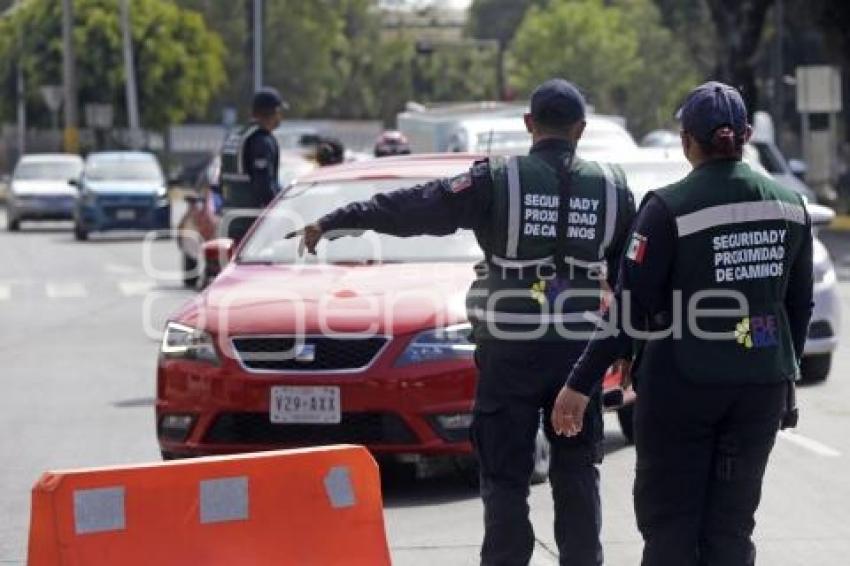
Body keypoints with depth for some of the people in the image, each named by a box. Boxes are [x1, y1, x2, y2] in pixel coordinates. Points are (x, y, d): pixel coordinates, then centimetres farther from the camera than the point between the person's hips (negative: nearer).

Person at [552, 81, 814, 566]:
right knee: (731, 525, 9)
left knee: (668, 522, 4)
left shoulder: (669, 209, -11)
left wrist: (581, 385, -7)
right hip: (763, 384, 4)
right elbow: (799, 306, 11)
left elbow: (631, 308, -12)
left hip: (682, 384, -4)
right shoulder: (790, 206, 3)